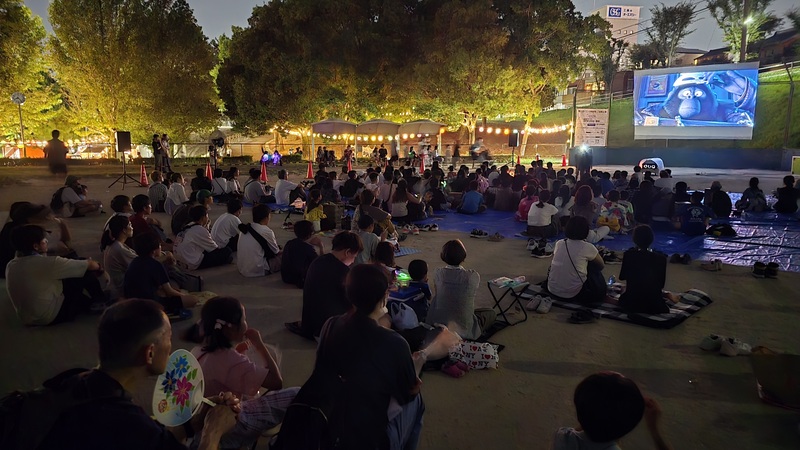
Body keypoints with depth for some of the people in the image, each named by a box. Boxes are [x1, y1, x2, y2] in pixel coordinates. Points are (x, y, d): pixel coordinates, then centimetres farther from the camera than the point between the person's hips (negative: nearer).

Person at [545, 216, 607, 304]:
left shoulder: (559, 243, 2)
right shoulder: (588, 247, -9)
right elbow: (602, 265, 11)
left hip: (552, 290, 4)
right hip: (574, 294, -4)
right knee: (594, 267, 18)